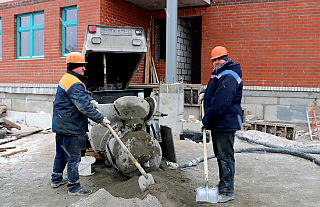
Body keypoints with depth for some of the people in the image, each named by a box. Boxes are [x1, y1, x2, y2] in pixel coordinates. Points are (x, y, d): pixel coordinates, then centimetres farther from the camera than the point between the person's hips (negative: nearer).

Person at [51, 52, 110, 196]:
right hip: (69, 127, -11)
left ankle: (56, 179, 37)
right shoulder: (74, 84, -22)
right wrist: (101, 119, -18)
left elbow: (81, 94, 25)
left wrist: (90, 100, 6)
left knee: (61, 153, 22)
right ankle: (74, 188, 8)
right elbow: (85, 108, -26)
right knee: (73, 157, -2)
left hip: (60, 124, 11)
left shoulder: (66, 78, 12)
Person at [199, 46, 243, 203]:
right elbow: (213, 89, 38)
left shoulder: (229, 77, -18)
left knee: (226, 158, -3)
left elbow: (220, 104, -25)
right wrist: (204, 93, 17)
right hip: (217, 124, 11)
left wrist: (206, 121, -17)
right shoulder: (218, 74, 16)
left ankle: (228, 192, 8)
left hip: (225, 124, -11)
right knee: (220, 155, 19)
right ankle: (223, 186, 33)